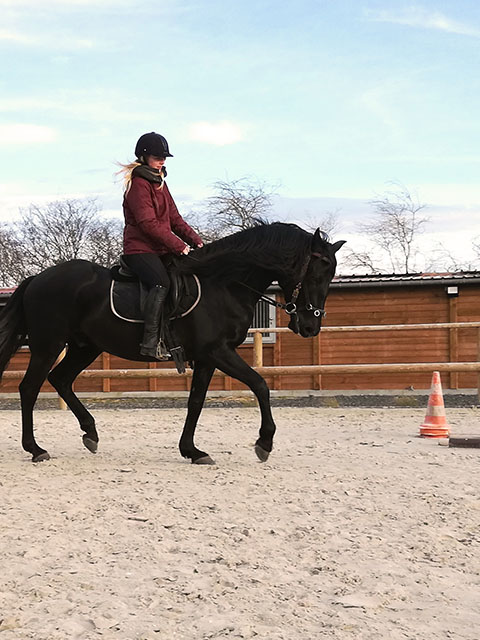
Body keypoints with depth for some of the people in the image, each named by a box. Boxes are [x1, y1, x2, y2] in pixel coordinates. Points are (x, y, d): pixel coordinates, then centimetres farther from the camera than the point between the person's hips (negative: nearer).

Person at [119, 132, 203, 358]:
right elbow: (149, 224, -18)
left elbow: (175, 219, 19)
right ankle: (150, 342, -37)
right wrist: (179, 246, -19)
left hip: (161, 250, 9)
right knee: (162, 283, -33)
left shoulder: (160, 183, 20)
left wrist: (196, 240, 4)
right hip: (140, 249, -9)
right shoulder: (138, 184, -9)